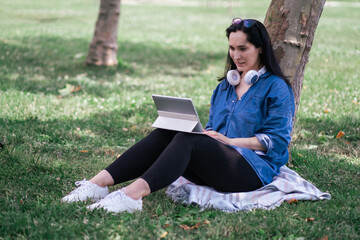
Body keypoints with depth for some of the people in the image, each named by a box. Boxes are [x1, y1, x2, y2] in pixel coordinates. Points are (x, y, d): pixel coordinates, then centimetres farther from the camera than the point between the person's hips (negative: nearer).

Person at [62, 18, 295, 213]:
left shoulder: (276, 88, -1)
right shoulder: (226, 86, 21)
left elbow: (278, 140, -8)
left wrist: (230, 140, -15)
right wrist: (204, 134, -1)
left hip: (255, 168, -6)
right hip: (217, 164, 6)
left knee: (186, 140, -32)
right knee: (165, 134, -19)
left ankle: (133, 194, -51)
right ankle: (101, 182, -32)